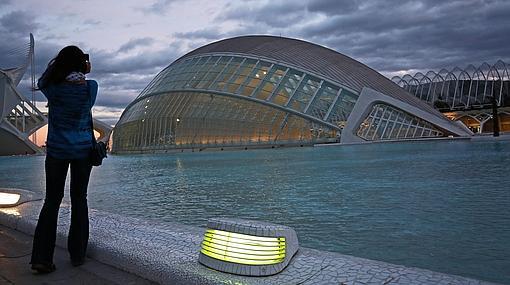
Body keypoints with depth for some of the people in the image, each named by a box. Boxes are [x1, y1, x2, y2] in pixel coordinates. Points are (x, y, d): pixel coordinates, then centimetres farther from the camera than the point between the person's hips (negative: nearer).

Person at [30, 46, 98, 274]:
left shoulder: (53, 87, -9)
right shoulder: (91, 87, -8)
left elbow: (42, 81, 15)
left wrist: (57, 61, 13)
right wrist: (84, 73, 14)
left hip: (57, 151, 0)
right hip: (83, 151, 0)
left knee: (52, 201, 7)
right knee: (79, 200, 9)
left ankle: (42, 258, 4)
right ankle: (78, 255, 16)